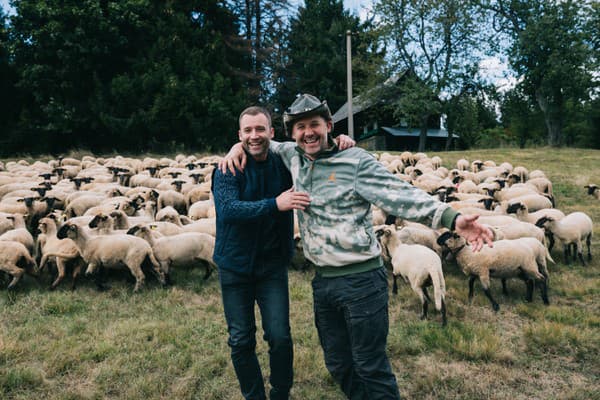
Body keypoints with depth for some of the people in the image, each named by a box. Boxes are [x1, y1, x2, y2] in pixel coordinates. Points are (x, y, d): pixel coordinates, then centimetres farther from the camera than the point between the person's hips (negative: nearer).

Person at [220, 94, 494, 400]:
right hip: (322, 281, 7)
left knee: (371, 368, 4)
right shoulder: (294, 157, 8)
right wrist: (240, 145, 5)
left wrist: (451, 218, -31)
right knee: (338, 364, 19)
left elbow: (401, 195, -19)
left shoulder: (356, 161, -10)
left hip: (361, 279, -6)